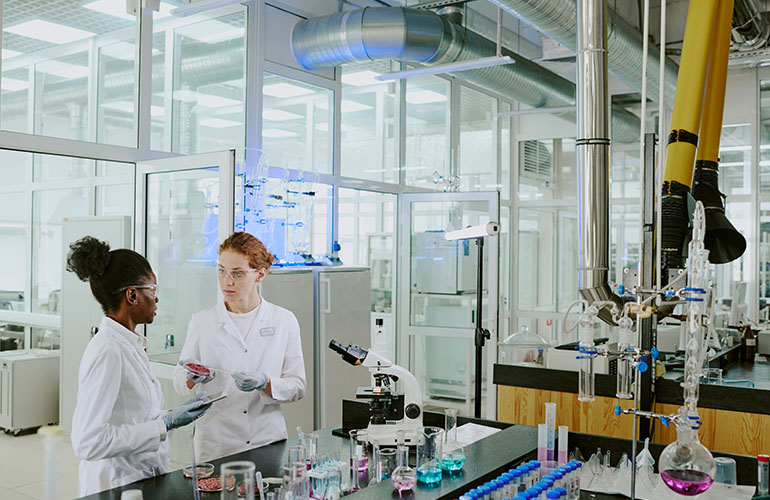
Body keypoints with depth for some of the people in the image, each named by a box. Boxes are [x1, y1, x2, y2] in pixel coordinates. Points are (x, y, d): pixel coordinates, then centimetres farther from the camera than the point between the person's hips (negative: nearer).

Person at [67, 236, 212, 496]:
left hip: (144, 479, 8)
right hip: (117, 487, -8)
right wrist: (165, 424, -22)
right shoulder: (108, 352, -20)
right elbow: (87, 442, -25)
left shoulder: (129, 345, 7)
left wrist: (174, 415, 7)